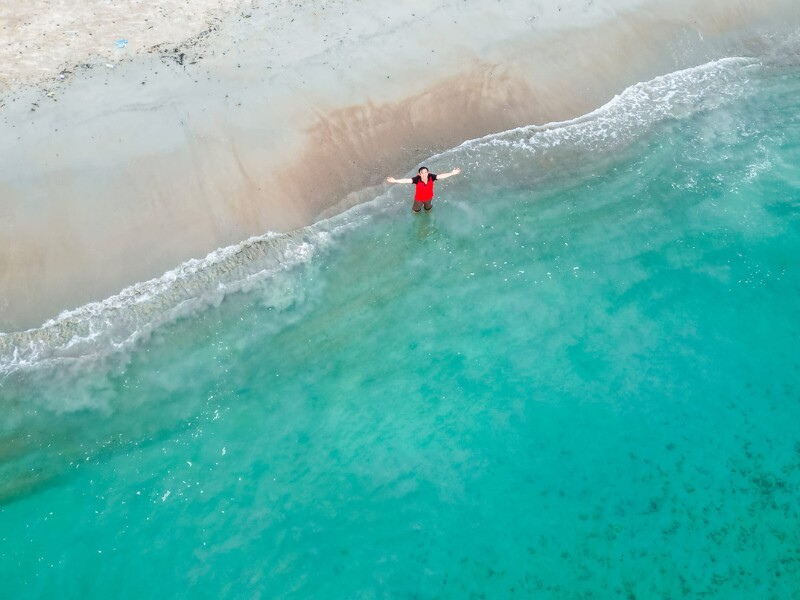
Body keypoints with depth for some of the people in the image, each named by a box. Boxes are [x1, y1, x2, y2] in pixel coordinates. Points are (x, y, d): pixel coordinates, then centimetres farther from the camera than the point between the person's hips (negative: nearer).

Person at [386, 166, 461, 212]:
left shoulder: (431, 177, -31)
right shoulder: (417, 179, -37)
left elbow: (441, 176, -30)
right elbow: (406, 180, -45)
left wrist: (452, 173, -34)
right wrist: (395, 181, -55)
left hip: (428, 197, 2)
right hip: (419, 198, -2)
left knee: (428, 208, 33)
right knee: (416, 210, 26)